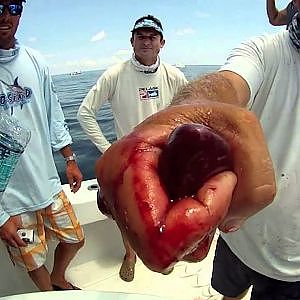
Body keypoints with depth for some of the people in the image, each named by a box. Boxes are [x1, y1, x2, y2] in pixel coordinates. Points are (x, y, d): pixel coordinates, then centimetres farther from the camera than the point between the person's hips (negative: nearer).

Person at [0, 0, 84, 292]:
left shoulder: (34, 60, -1)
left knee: (74, 239, 22)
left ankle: (58, 279, 53)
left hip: (49, 185, 5)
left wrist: (70, 160, 11)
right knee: (34, 263, 16)